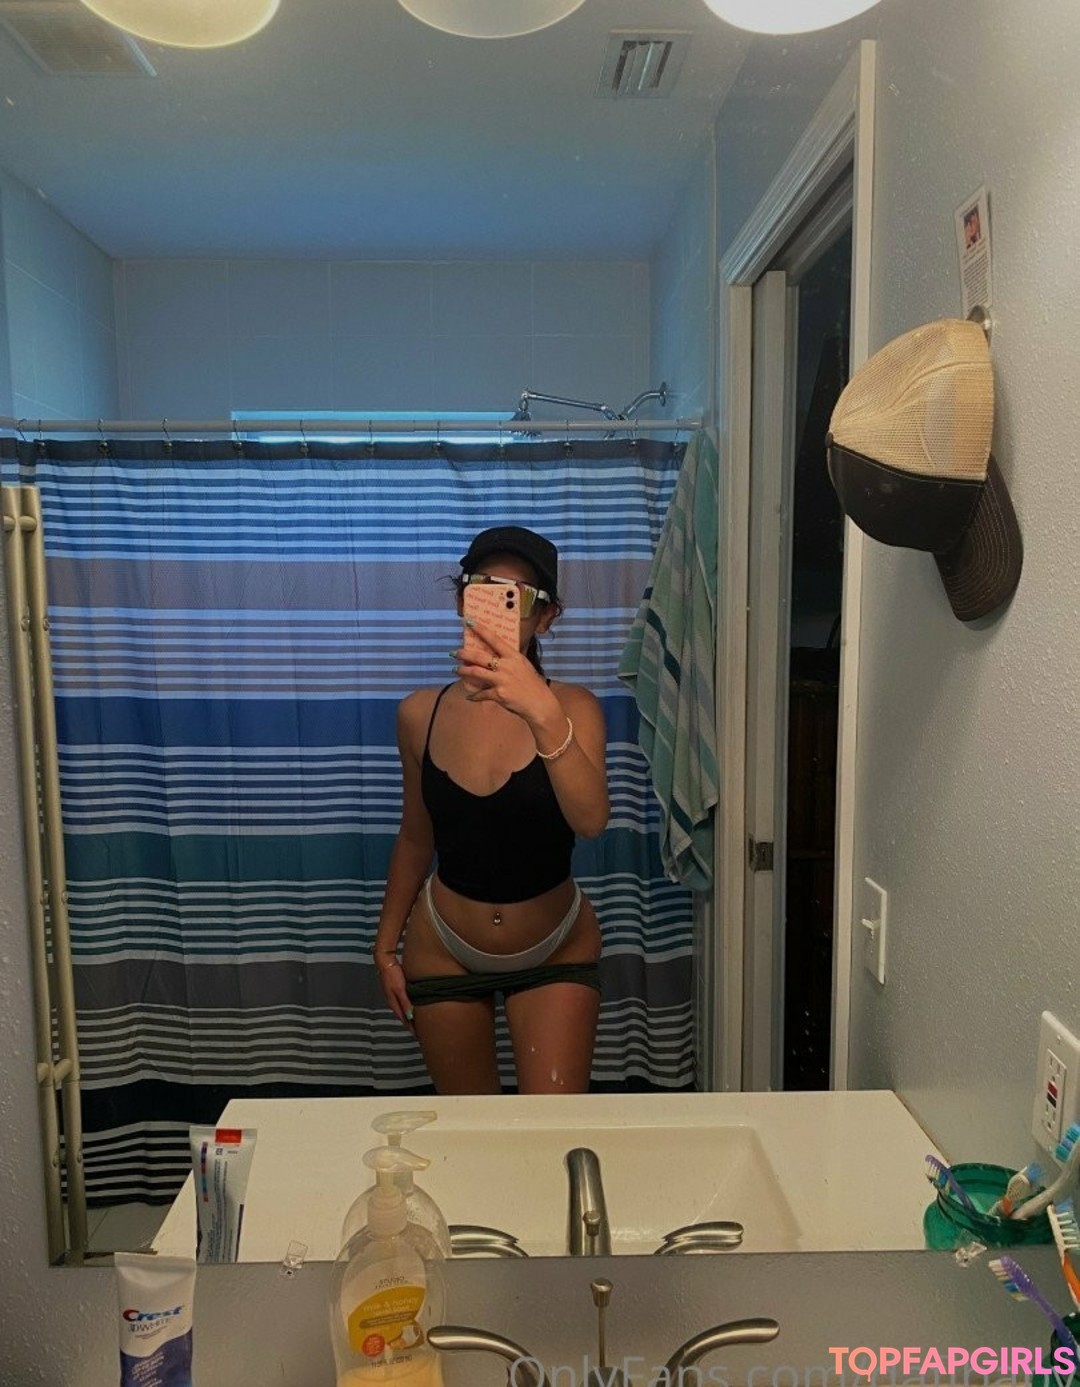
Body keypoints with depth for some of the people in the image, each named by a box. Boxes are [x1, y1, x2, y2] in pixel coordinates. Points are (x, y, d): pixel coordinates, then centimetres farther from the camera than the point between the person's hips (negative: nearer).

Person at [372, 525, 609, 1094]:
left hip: (555, 952, -2)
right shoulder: (420, 714, -8)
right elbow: (415, 839, 4)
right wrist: (386, 943, 9)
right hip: (444, 951, 2)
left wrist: (542, 712, -48)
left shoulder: (571, 706, -16)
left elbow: (590, 819, -34)